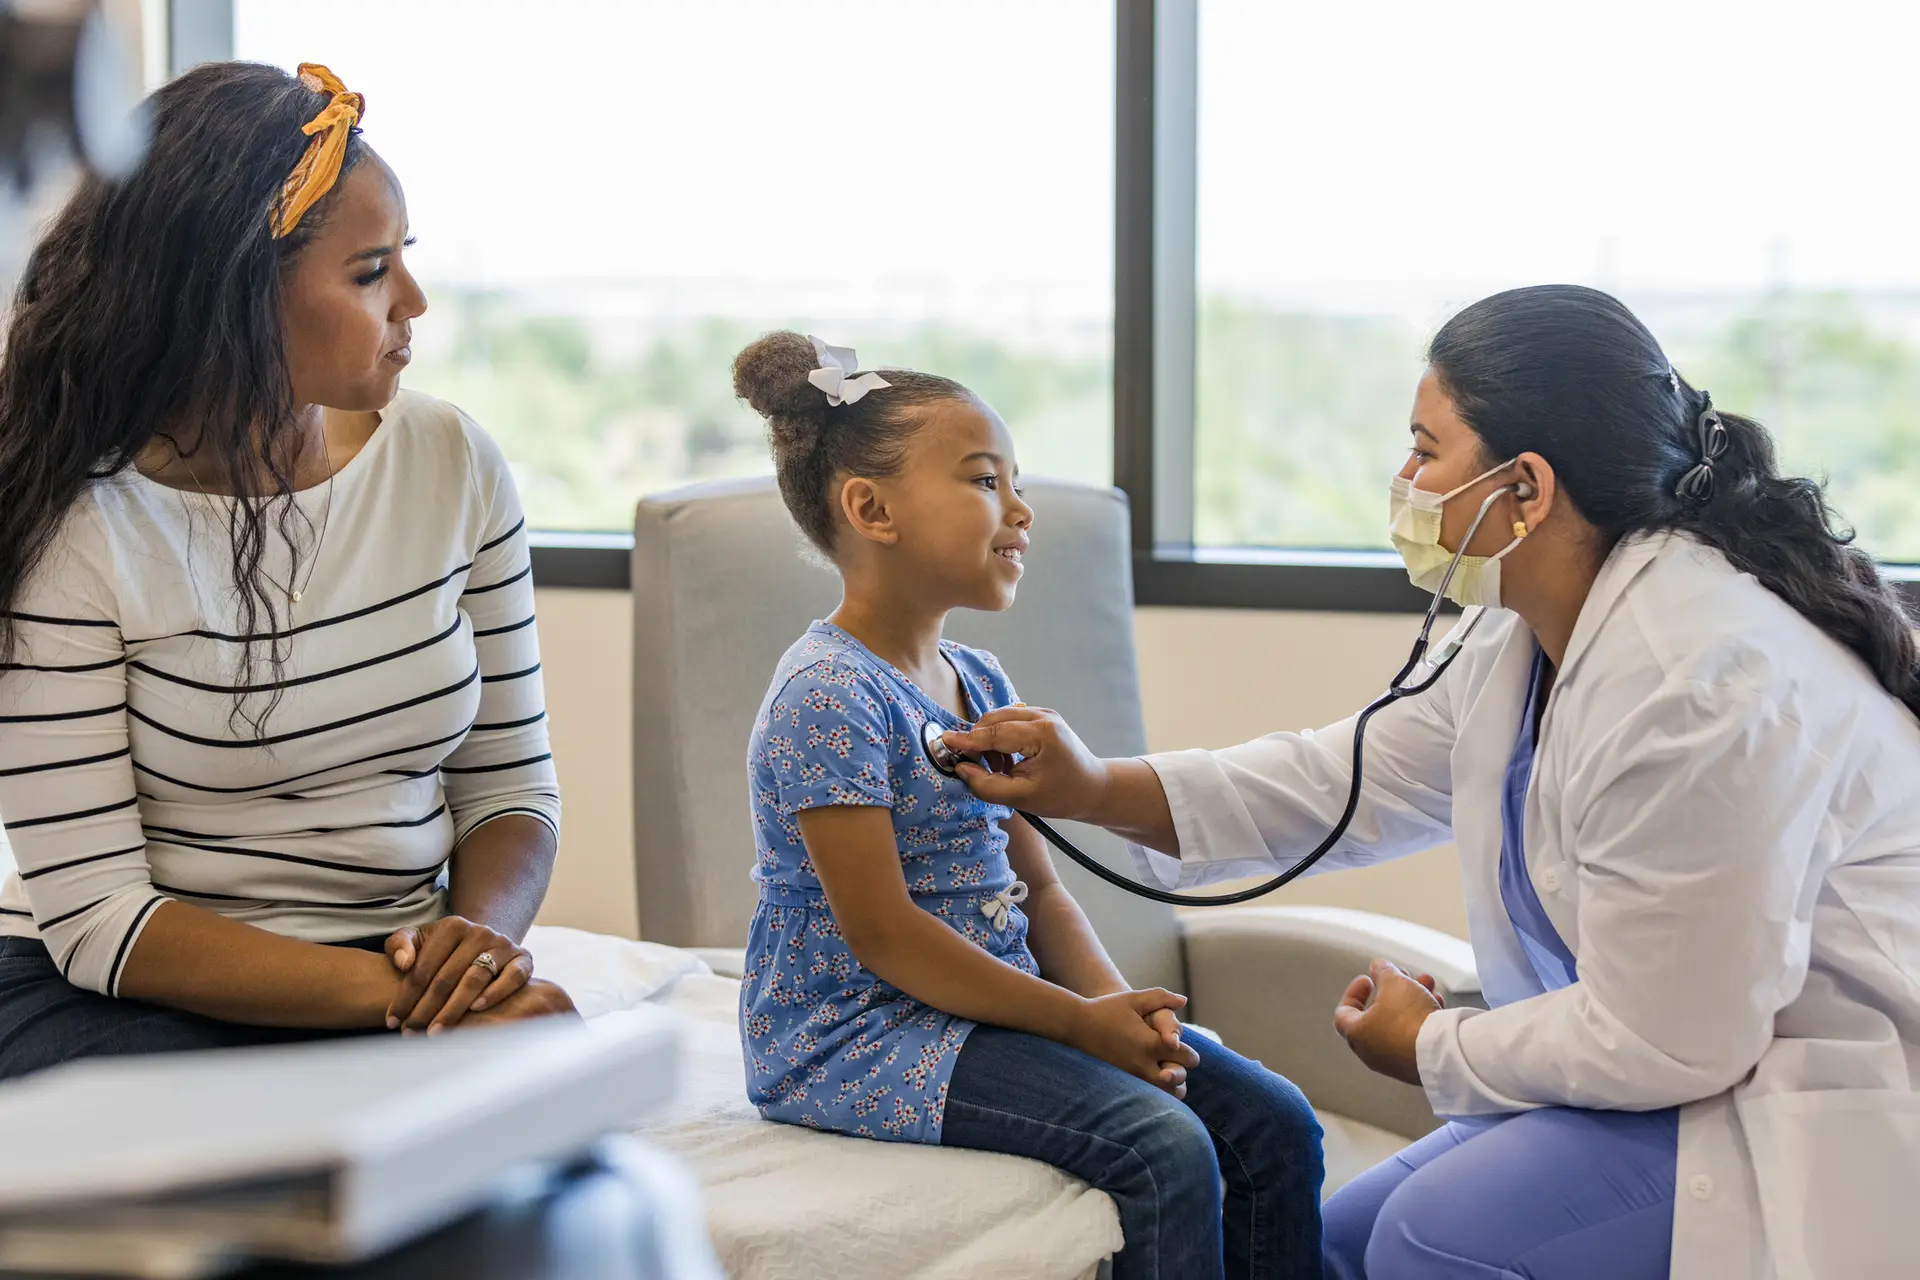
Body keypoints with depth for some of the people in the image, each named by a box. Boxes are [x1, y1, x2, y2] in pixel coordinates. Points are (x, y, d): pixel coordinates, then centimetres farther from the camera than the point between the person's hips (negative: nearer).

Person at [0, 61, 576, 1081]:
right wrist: (393, 991, -24)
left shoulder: (453, 464, 3)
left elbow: (508, 784, 10)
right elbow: (99, 921, -15)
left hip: (398, 974, 4)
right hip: (118, 1000, -4)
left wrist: (481, 931, -13)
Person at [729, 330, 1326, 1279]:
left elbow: (1034, 885, 14)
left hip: (992, 1006, 9)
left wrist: (1117, 1003, -5)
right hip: (858, 1035, -9)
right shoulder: (828, 695, -16)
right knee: (1164, 1147, -25)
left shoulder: (981, 686, 12)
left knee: (1274, 1122, -2)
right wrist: (1081, 1022, -17)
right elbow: (881, 932, -19)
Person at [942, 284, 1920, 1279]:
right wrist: (1096, 790, 7)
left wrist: (1432, 1048, -7)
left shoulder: (1700, 684, -28)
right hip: (1715, 1055, 10)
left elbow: (1656, 1043, -24)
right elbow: (1355, 780, 15)